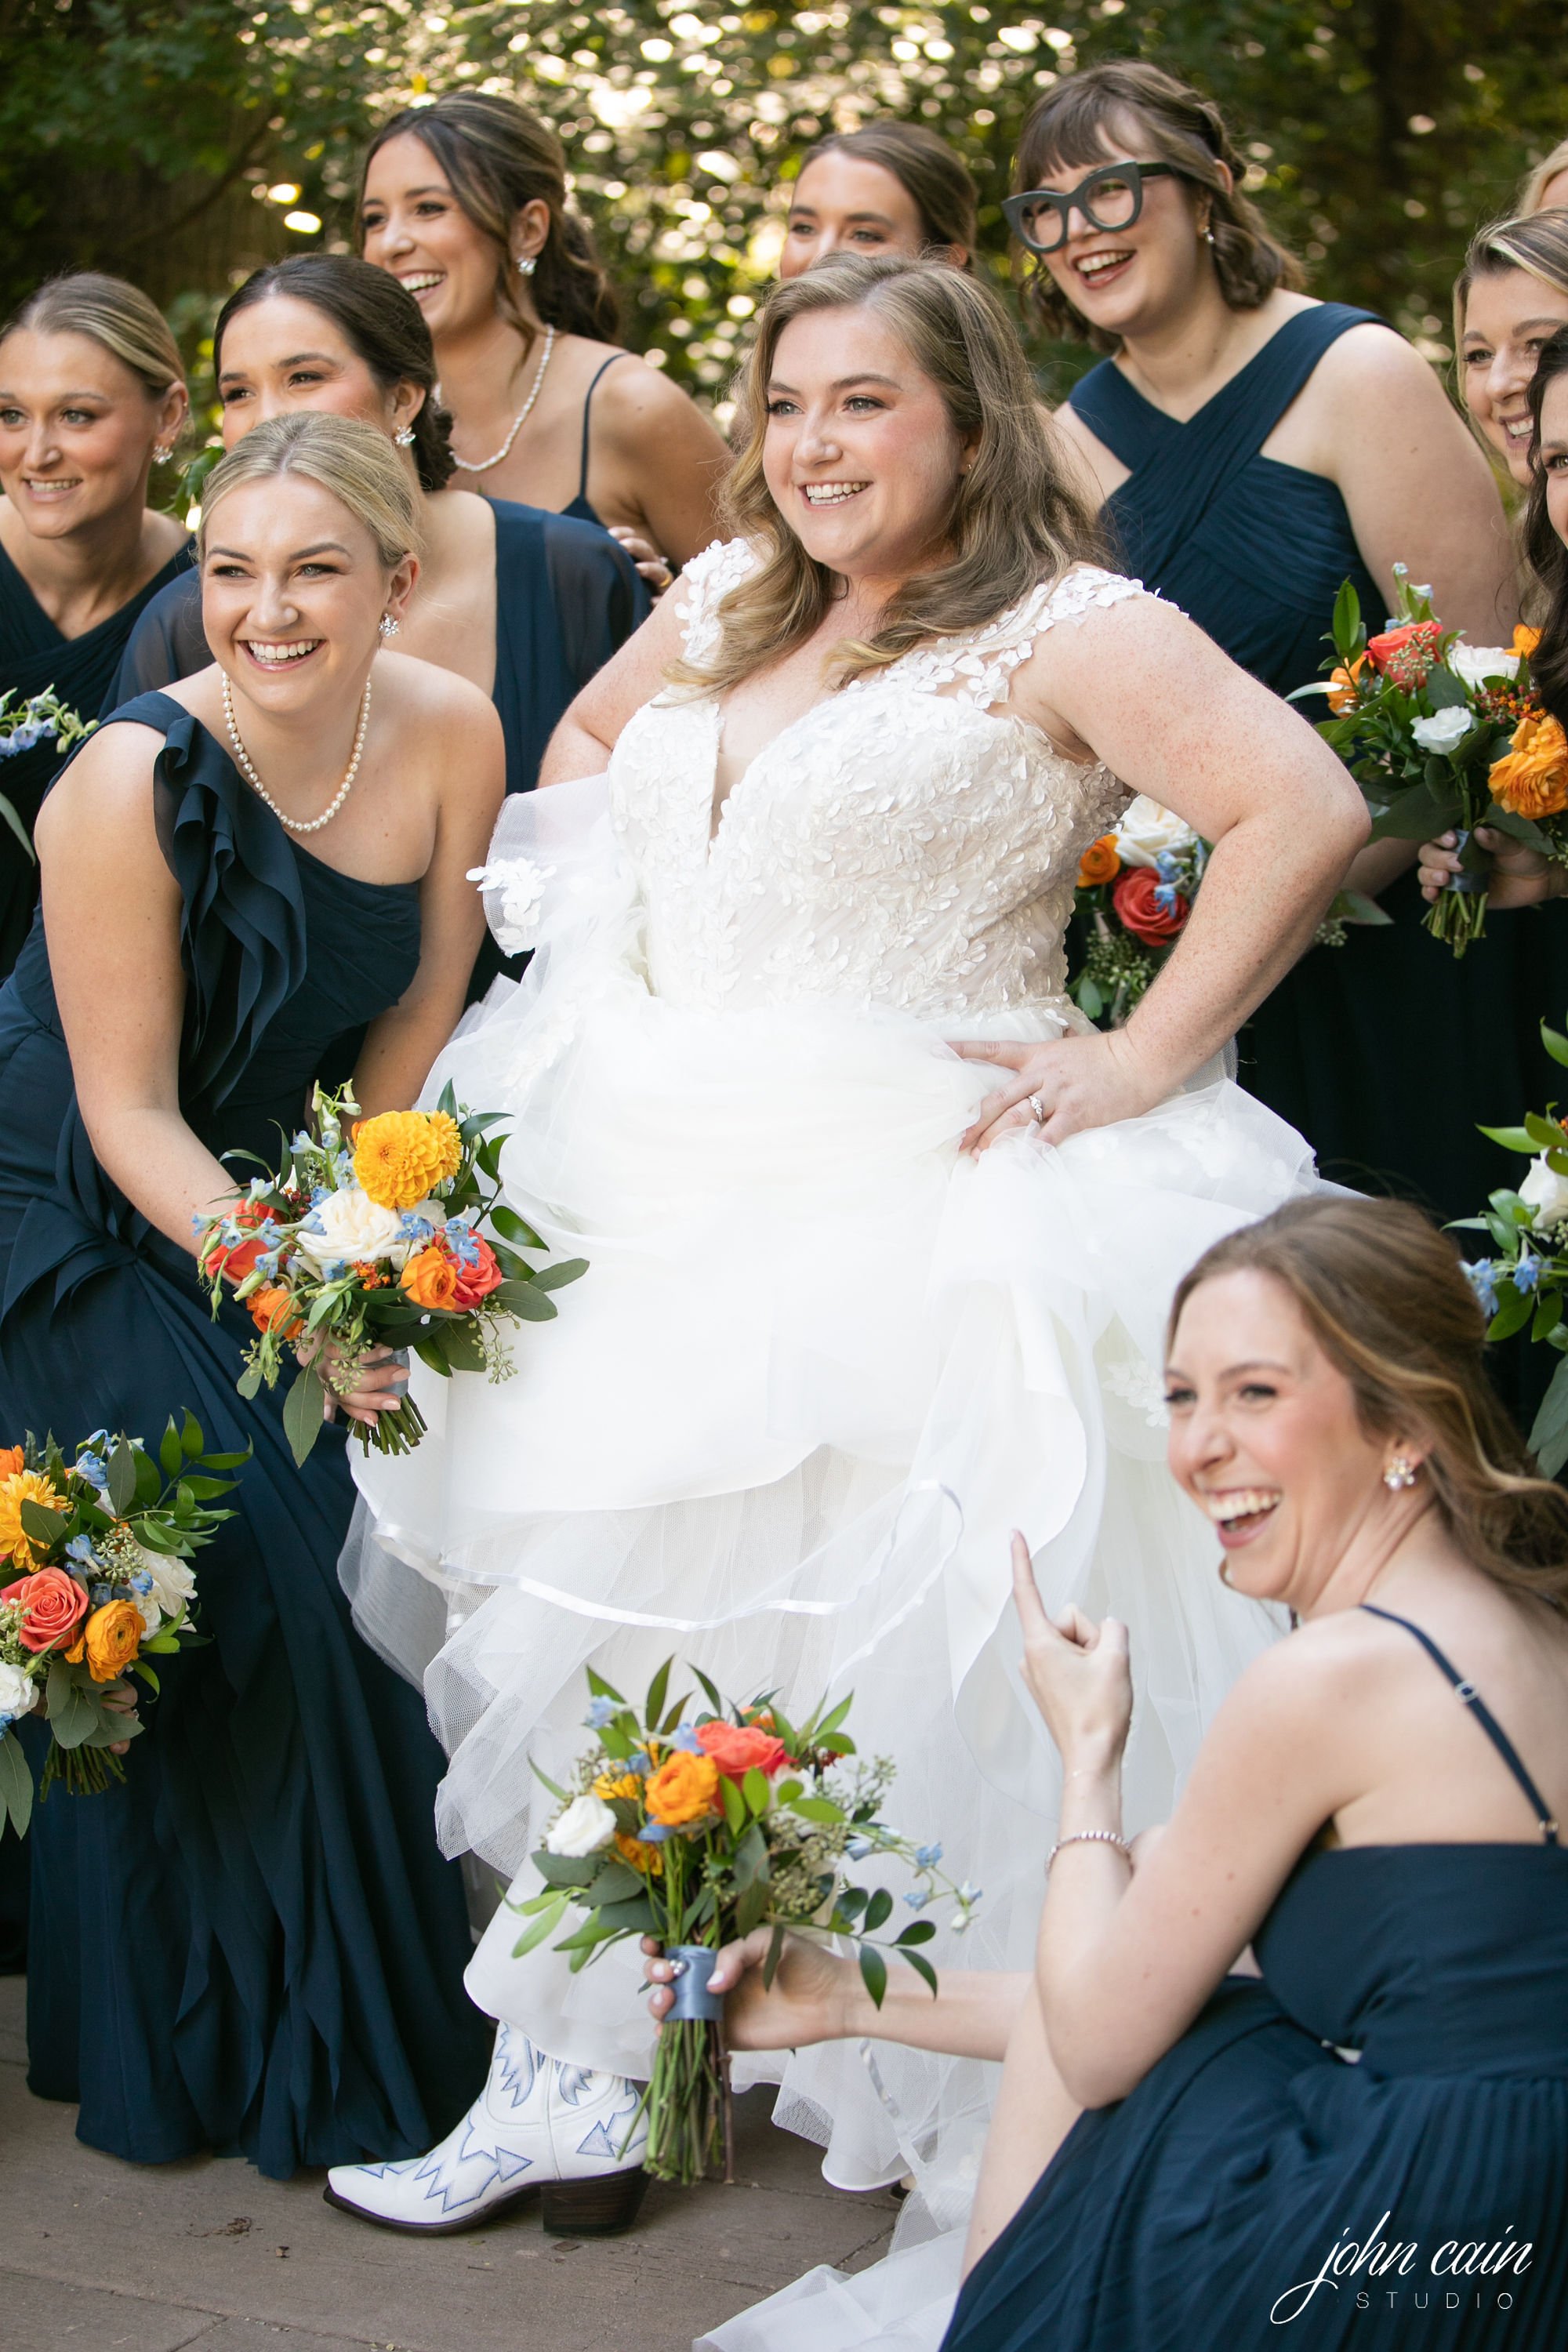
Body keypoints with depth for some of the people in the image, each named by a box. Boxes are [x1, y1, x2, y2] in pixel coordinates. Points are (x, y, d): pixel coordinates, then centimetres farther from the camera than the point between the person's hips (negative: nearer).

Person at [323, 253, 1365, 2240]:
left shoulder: (1065, 631, -6)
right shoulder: (725, 603, 16)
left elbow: (1305, 811, -15)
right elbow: (584, 739, 35)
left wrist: (1144, 1060, -15)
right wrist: (603, 926, 18)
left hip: (908, 1221, -7)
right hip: (661, 1200, 7)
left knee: (879, 1651, -9)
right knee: (602, 1601, 5)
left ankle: (955, 2088, 7)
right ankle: (572, 2071, 16)